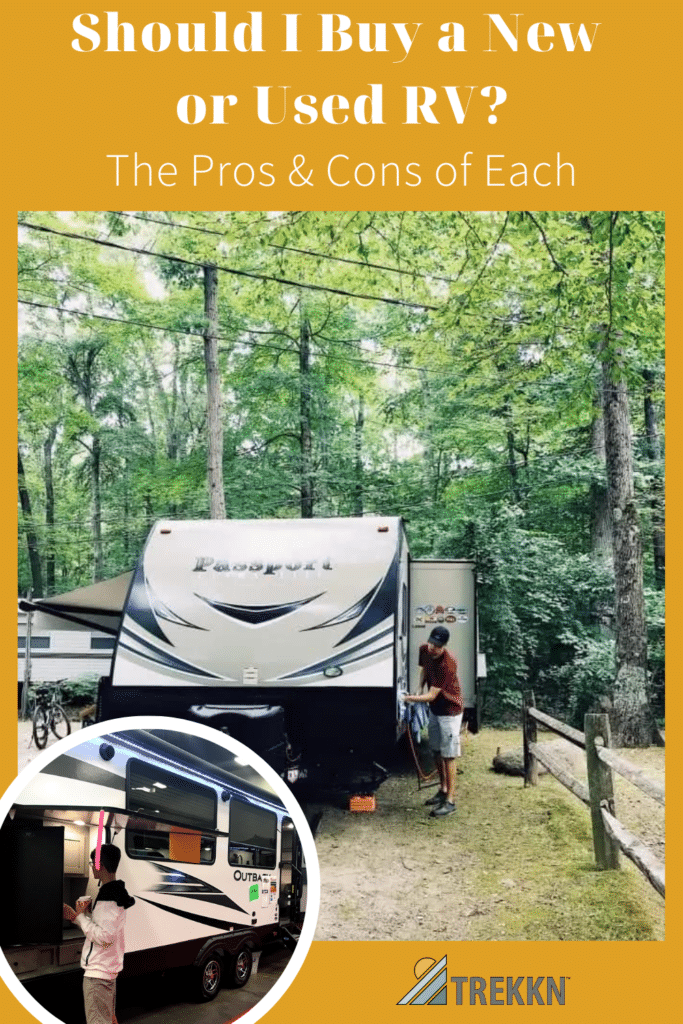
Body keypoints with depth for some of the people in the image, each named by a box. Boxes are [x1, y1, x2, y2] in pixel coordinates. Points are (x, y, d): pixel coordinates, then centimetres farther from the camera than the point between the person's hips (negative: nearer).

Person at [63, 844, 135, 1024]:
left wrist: (78, 916, -17)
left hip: (98, 972, -11)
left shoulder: (108, 897, -21)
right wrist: (79, 915, 6)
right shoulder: (116, 892, 12)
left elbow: (104, 936, -26)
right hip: (107, 969, 11)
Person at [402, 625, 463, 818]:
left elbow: (432, 695, -29)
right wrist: (419, 689, -1)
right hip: (434, 708, 8)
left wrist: (411, 698, -38)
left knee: (448, 755, -5)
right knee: (437, 751, 16)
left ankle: (450, 800, 1)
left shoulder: (447, 664, -31)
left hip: (449, 711, -8)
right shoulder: (424, 650, -8)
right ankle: (443, 790, 31)